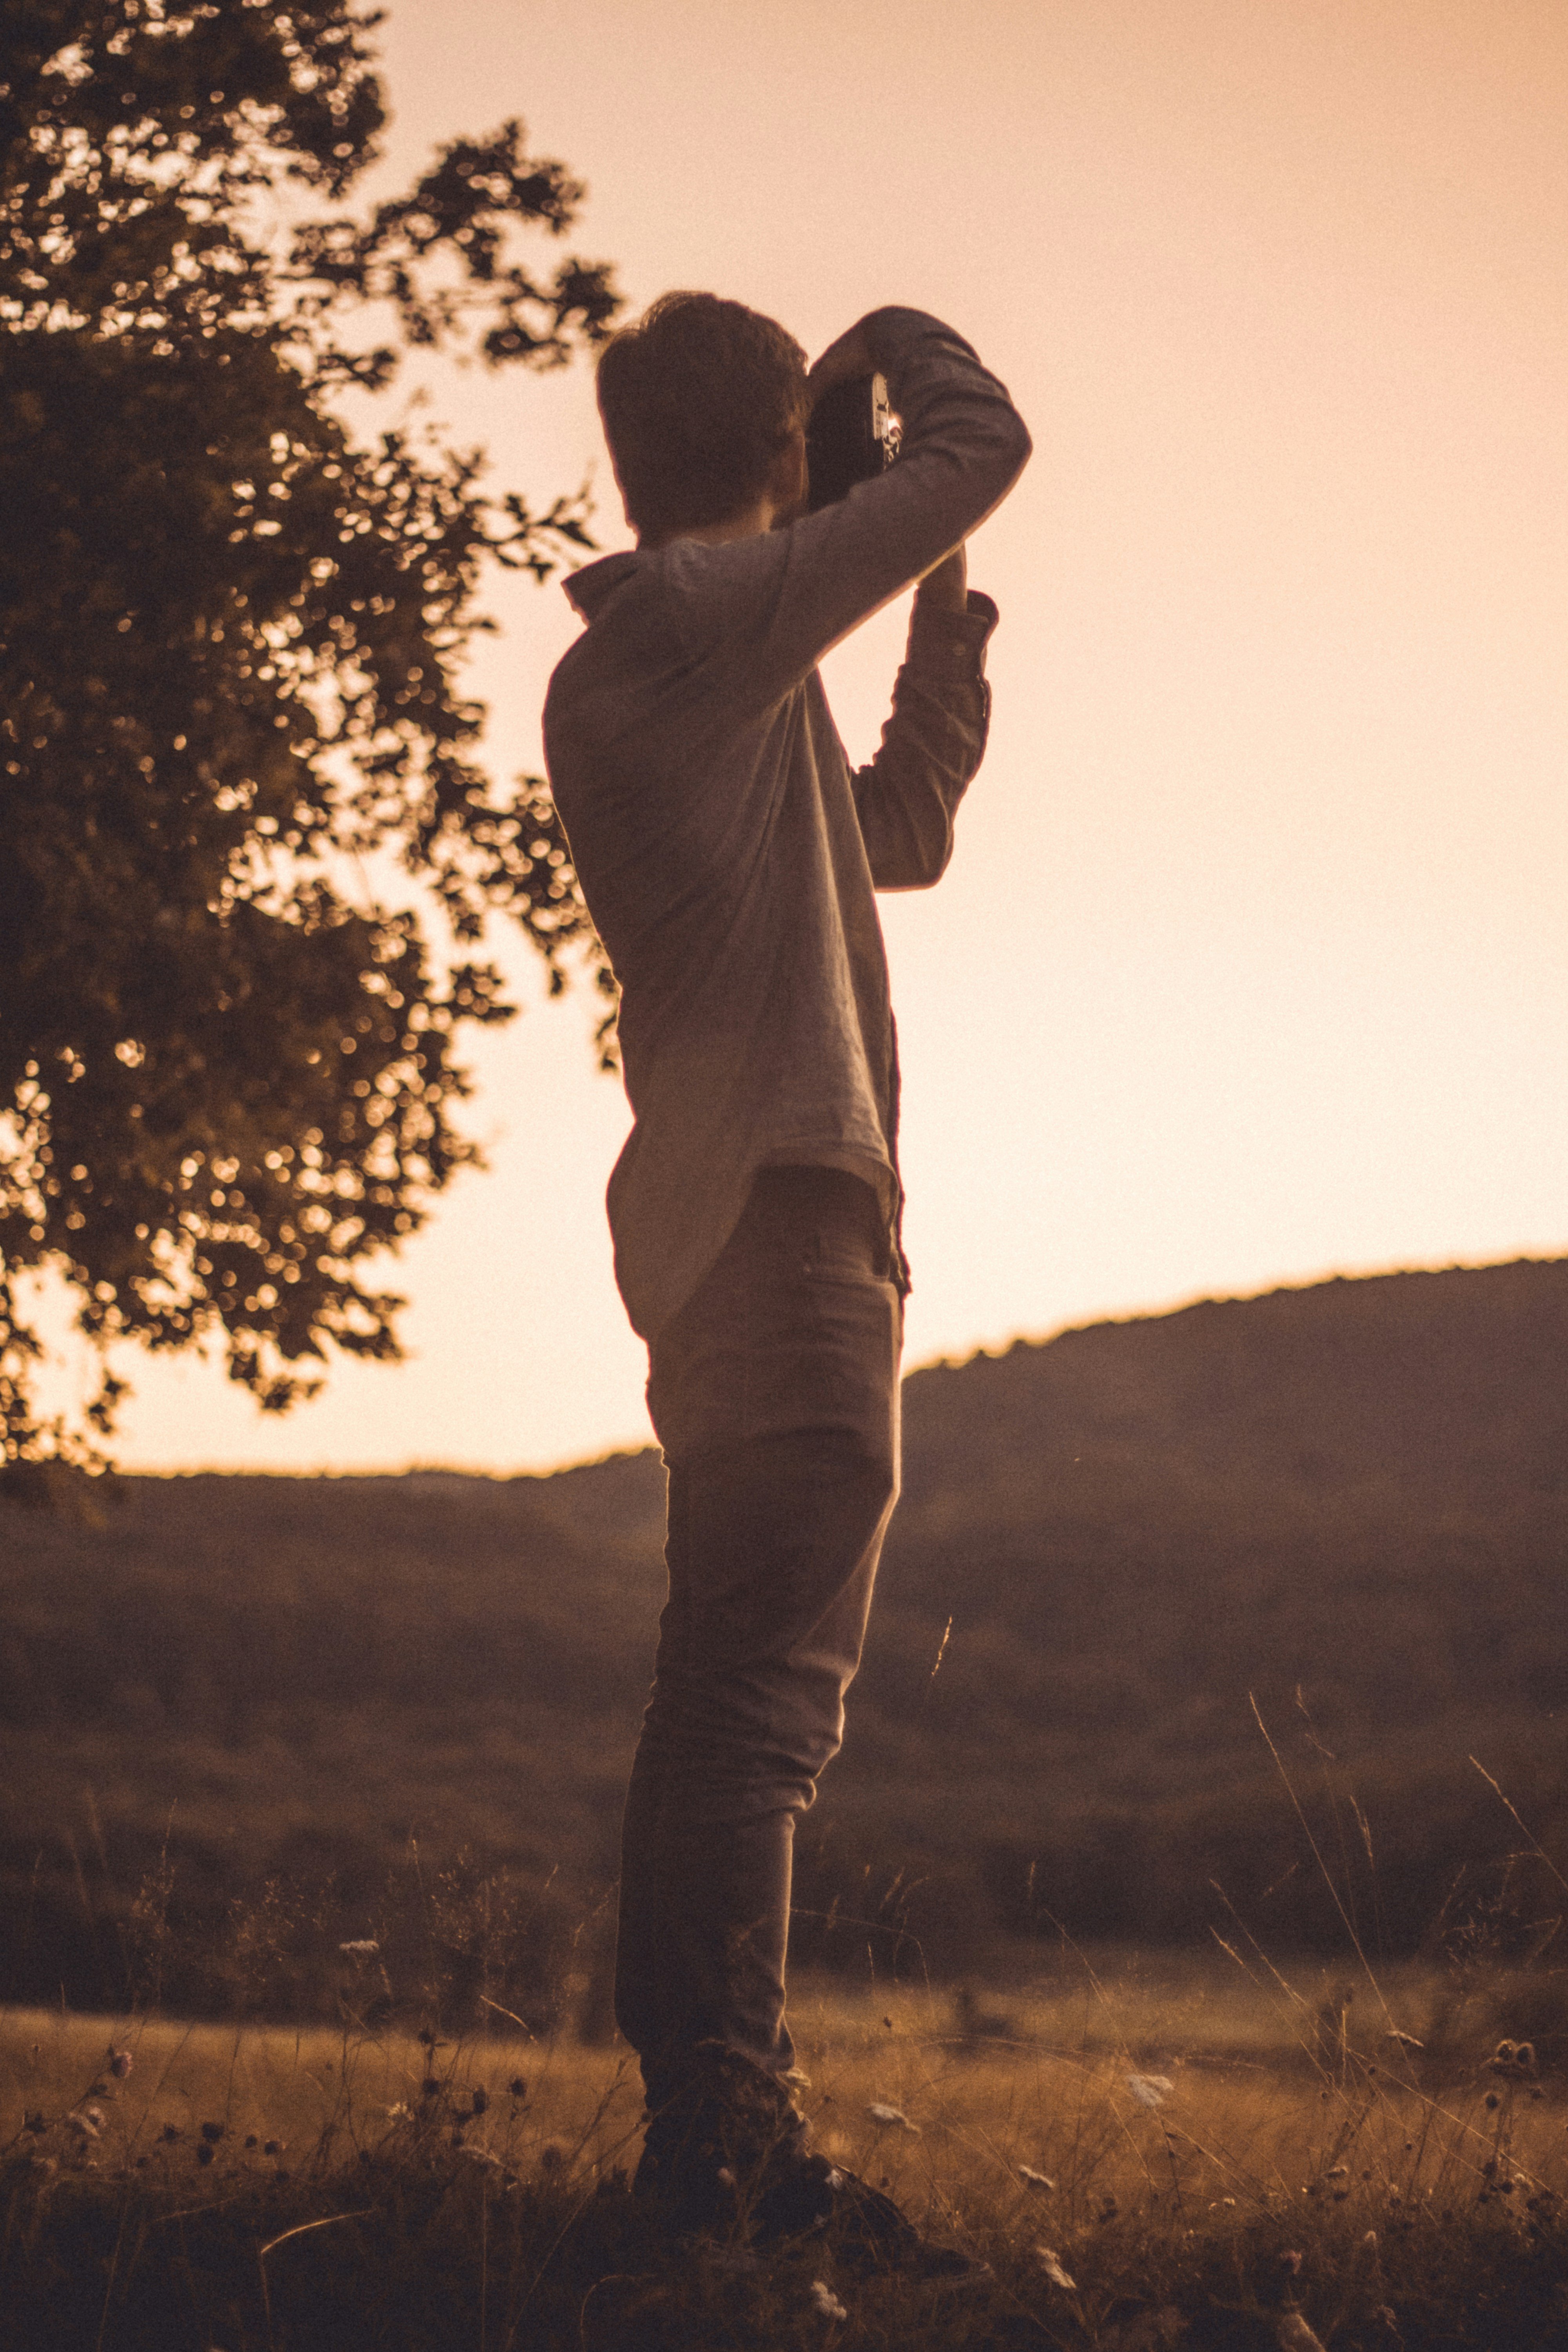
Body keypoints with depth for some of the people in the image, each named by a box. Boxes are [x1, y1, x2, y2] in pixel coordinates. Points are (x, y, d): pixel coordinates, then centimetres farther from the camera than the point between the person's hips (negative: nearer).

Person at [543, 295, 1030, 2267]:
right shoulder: (705, 612, -4)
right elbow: (982, 449, -6)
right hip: (781, 1200, -10)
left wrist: (949, 616, 25)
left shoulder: (618, 675, 24)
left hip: (724, 1219, 10)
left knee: (736, 1689, 11)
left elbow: (902, 833, 31)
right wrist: (889, 336, 13)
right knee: (766, 1676, -16)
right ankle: (724, 2140, -21)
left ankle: (707, 2140, 13)